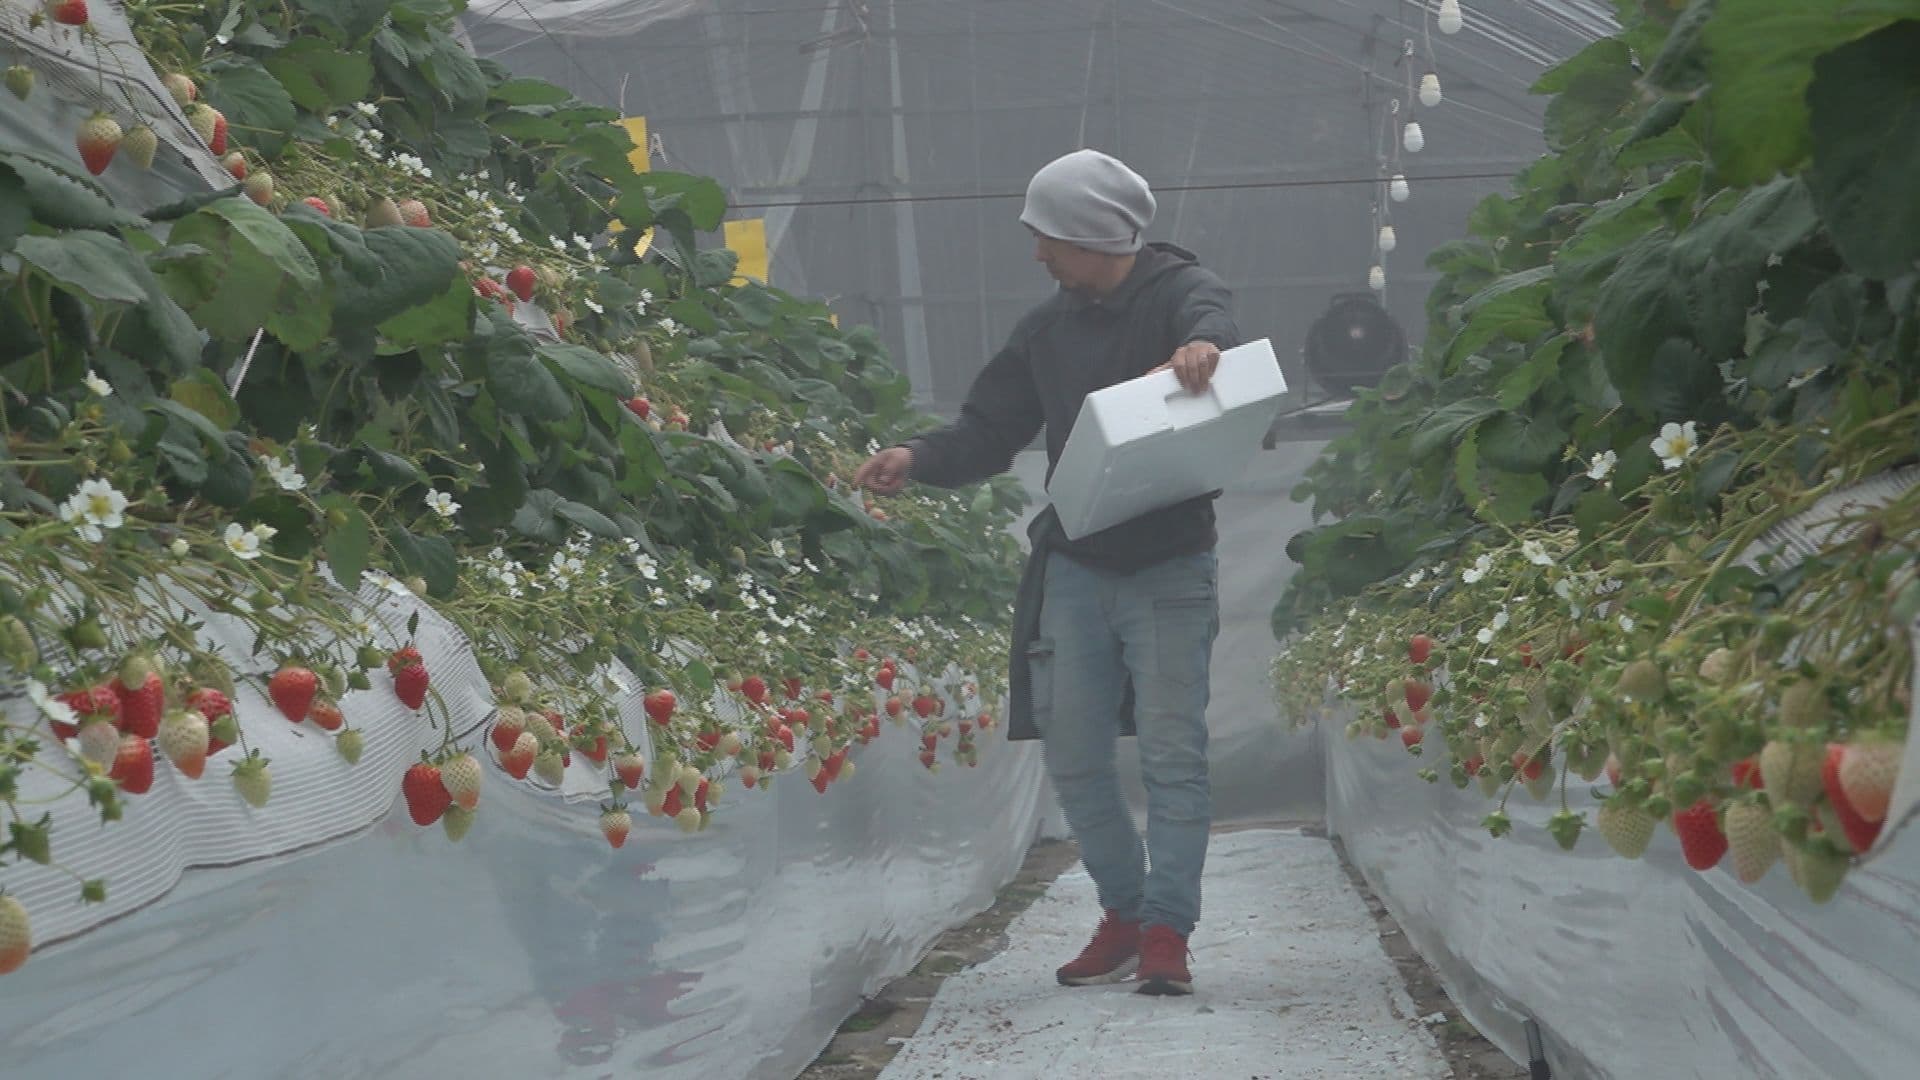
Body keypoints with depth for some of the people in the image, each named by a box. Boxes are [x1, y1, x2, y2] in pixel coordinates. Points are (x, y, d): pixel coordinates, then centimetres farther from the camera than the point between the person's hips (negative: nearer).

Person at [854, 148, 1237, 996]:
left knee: (1172, 750, -5)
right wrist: (918, 460, -8)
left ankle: (1168, 929, 2)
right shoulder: (1048, 327, 12)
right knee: (1072, 750, 6)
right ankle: (1124, 912, 21)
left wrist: (1199, 351, -52)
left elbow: (1214, 328, -27)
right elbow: (991, 430, 12)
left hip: (1169, 569, -5)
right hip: (1075, 568, 5)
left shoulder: (1181, 292, -3)